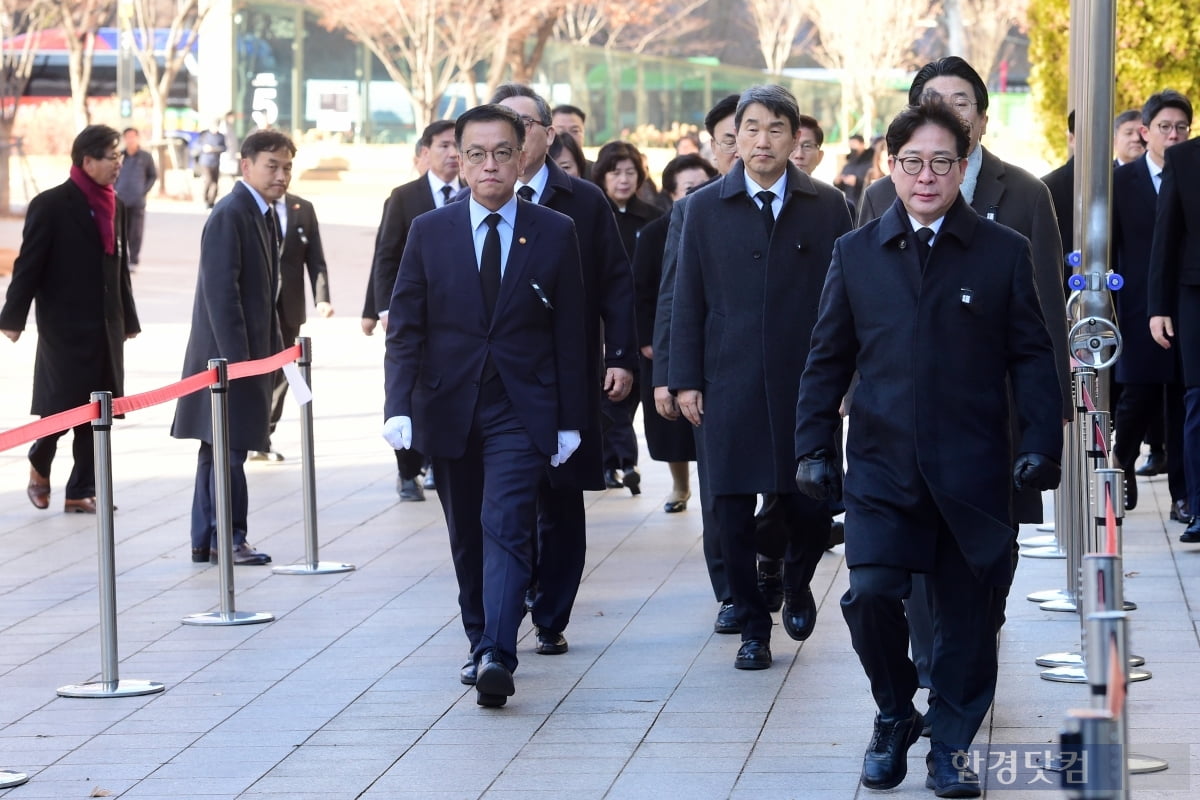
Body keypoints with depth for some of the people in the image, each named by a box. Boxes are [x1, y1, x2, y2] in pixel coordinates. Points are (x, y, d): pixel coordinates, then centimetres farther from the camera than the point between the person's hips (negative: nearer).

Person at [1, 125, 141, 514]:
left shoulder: (114, 205, 10)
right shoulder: (51, 205, -9)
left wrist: (128, 320, 17)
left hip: (105, 325, 6)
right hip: (65, 325, -6)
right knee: (63, 403, -4)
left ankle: (81, 491, 11)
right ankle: (40, 465, 24)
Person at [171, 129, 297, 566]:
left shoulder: (265, 214, 14)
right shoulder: (230, 215, -16)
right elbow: (221, 291, -20)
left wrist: (273, 347, 16)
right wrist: (236, 358, -22)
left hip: (251, 353, 10)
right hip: (229, 351, -10)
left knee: (219, 449, 13)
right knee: (229, 448, -4)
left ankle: (206, 542, 18)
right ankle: (228, 539, 3)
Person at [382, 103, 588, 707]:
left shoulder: (555, 234, 1)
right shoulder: (429, 233, 3)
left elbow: (570, 334, 3)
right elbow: (405, 327, 1)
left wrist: (571, 420, 1)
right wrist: (399, 406, -12)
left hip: (522, 412, -2)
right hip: (448, 408, 2)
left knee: (506, 529, -15)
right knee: (466, 536, 11)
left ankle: (497, 657, -24)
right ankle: (479, 642, 25)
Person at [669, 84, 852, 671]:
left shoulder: (827, 207, 5)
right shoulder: (705, 209, 6)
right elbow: (687, 300, 6)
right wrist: (686, 379, -1)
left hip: (806, 383, 0)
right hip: (729, 385, 0)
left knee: (812, 508, -1)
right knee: (733, 510, 1)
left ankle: (796, 582, 31)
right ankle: (752, 627, 15)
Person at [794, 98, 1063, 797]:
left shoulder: (1004, 253, 3)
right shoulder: (856, 253, 7)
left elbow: (1032, 356, 3)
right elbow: (828, 358, 11)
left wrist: (1041, 443, -7)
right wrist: (814, 446, 5)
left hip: (972, 471, 0)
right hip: (882, 469, 1)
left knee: (967, 614, 3)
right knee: (871, 595, -13)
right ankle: (895, 717, 12)